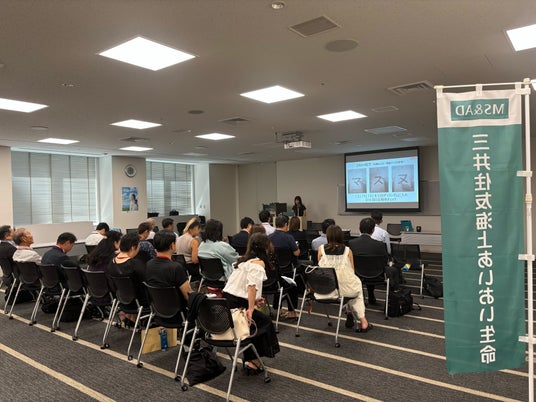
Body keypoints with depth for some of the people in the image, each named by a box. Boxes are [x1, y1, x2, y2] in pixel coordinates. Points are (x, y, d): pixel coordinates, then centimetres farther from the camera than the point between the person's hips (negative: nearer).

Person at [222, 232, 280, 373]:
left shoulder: (244, 261, 16)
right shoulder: (258, 263, -9)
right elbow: (252, 286, -25)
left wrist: (254, 300, 10)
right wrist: (251, 308, -27)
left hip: (226, 301, 8)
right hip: (236, 306, -8)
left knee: (261, 320, 24)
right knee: (266, 322, 12)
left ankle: (249, 359, 30)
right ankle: (253, 360, 14)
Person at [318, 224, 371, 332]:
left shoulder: (321, 249, -4)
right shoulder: (347, 250, -5)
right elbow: (352, 271, 3)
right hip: (346, 289, -2)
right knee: (357, 284, 34)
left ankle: (349, 314, 35)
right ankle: (363, 321, 31)